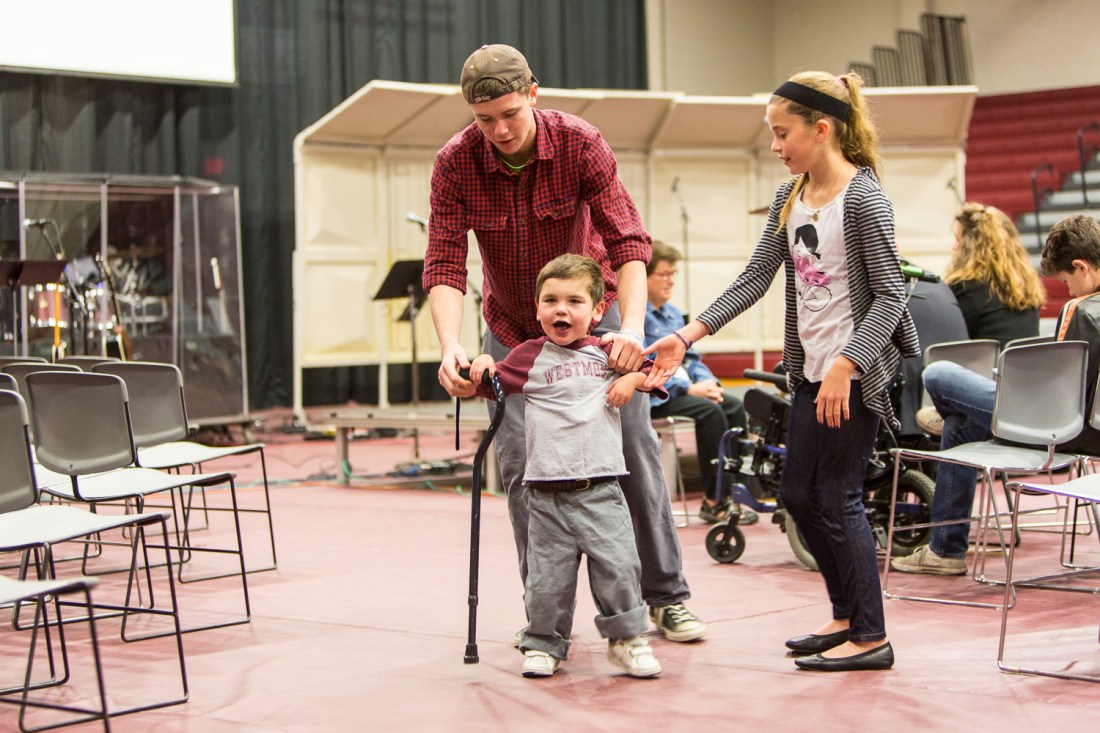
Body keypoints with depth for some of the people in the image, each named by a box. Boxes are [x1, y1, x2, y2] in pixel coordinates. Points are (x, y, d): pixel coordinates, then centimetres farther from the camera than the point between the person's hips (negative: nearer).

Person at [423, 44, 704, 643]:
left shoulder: (580, 144, -23)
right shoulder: (455, 164, -20)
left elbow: (627, 241, -27)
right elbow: (443, 266, -22)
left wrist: (632, 327, -41)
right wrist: (450, 346, -38)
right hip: (512, 327, 1)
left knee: (635, 450, -1)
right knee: (518, 462, -4)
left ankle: (666, 597, 10)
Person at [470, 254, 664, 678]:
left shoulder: (607, 353, 11)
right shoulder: (529, 356, 7)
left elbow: (649, 369, 21)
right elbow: (494, 384, 5)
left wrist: (633, 378, 1)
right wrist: (483, 368, -15)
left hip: (600, 489, 1)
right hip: (547, 493, -1)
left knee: (618, 566, -5)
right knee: (548, 574, 0)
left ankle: (627, 637, 12)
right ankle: (544, 643, 16)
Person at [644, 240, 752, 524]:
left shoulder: (673, 313, 18)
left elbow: (689, 357, 23)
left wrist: (707, 381, 1)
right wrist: (688, 388, -20)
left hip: (681, 388, 9)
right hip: (653, 397, -9)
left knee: (733, 405, -12)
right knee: (709, 410, -27)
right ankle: (714, 501, -21)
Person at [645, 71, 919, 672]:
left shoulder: (863, 198, -14)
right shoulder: (790, 198, 9)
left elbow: (890, 295, -15)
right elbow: (754, 280, 7)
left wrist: (845, 366, -24)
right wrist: (685, 338, -1)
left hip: (857, 370, -9)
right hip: (810, 369, 9)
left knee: (837, 497, -5)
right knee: (798, 492, 13)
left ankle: (871, 637, 5)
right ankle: (847, 613, 27)